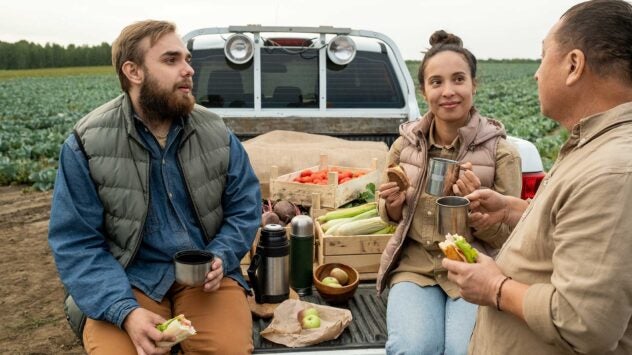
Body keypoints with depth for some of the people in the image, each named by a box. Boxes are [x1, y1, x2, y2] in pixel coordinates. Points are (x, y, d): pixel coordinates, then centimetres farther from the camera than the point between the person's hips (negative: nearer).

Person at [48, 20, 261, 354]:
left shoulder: (216, 133, -1)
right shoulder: (87, 143, -8)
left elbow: (244, 208, 6)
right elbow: (76, 242, -9)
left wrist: (219, 258, -15)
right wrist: (126, 311, -22)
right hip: (126, 280, -1)